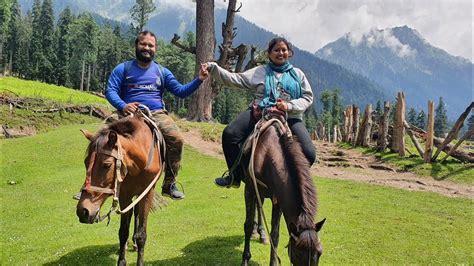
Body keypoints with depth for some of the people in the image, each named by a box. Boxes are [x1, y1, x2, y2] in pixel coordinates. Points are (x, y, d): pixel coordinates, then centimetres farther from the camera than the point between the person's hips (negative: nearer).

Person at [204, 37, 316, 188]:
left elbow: (308, 97, 9)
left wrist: (289, 106, -10)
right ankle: (235, 176, -3)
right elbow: (235, 80, 3)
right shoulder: (260, 71, 12)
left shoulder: (297, 74, 15)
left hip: (290, 117, 1)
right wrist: (213, 69, -10)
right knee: (230, 134, -21)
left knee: (309, 154, -18)